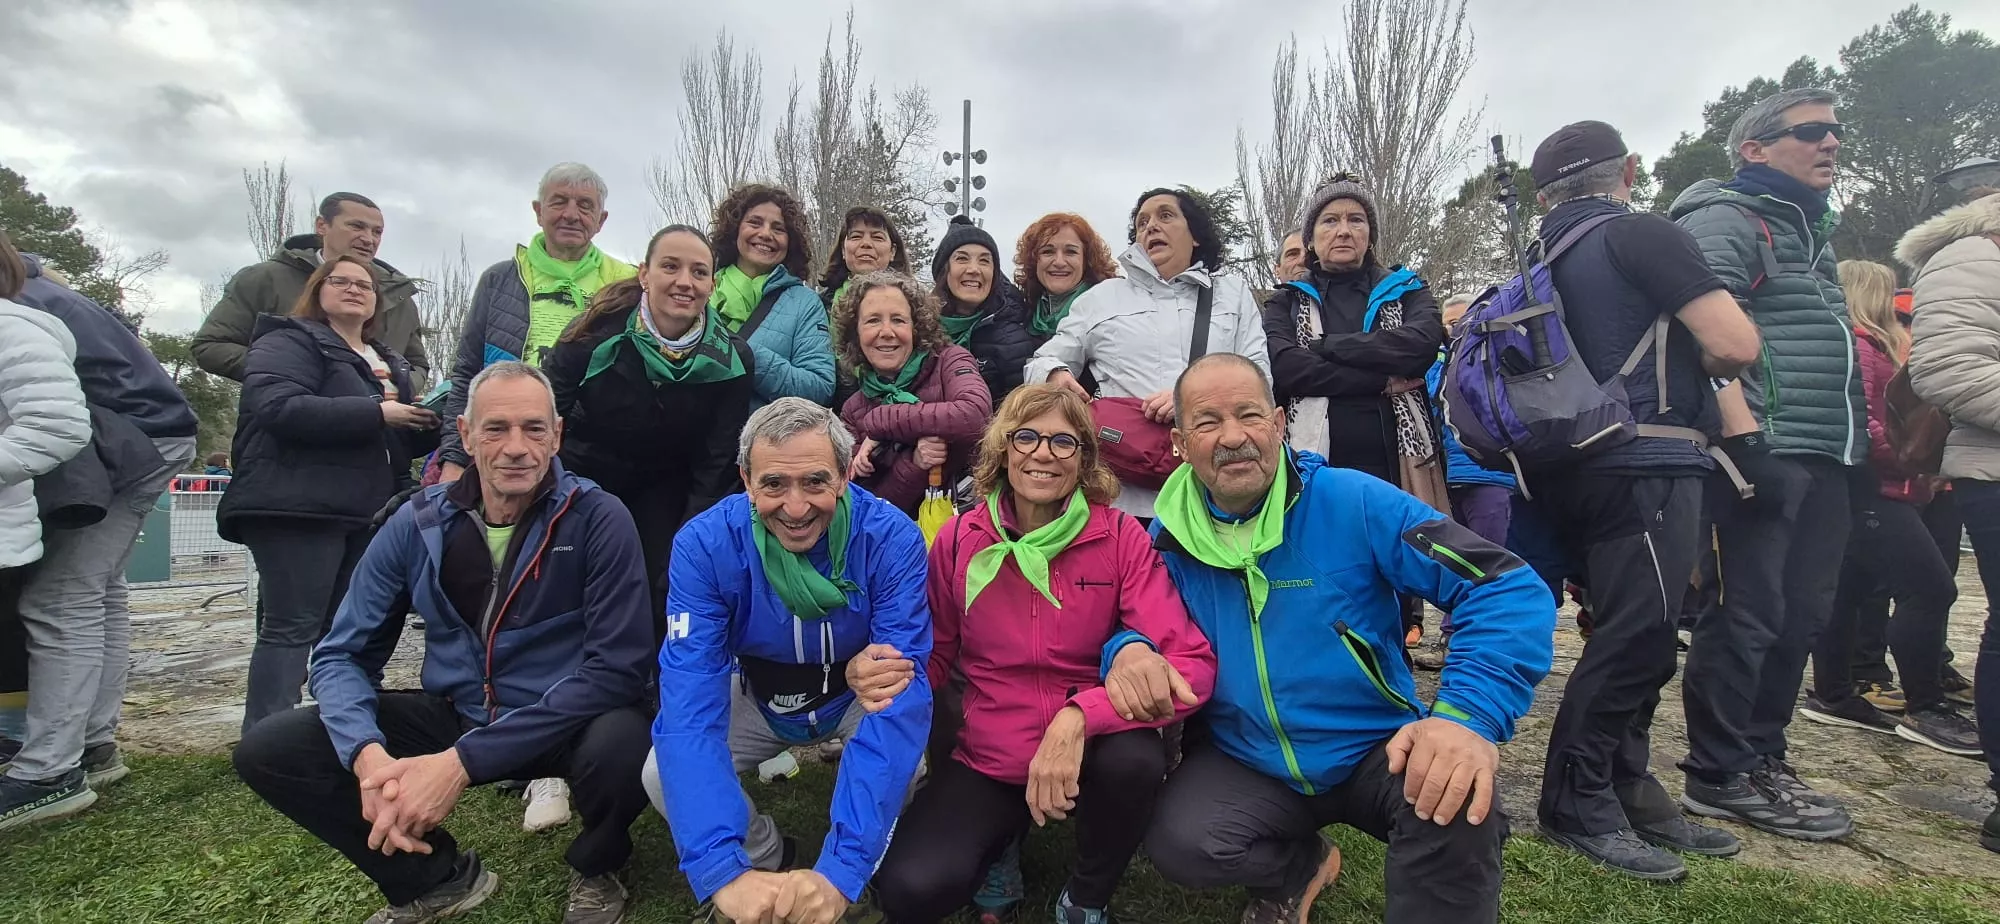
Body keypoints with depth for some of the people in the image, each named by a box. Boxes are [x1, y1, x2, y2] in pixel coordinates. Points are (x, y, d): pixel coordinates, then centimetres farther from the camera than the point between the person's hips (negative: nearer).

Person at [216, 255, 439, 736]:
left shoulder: (388, 363, 24)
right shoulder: (289, 343, 0)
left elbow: (398, 442, 28)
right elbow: (278, 407, -20)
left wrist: (434, 424, 6)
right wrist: (376, 412, -20)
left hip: (367, 514, 7)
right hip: (297, 509, -7)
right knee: (292, 627, -8)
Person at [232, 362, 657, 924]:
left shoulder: (598, 519, -15)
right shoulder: (418, 523, -3)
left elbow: (615, 666, -21)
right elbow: (340, 653, -1)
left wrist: (463, 762, -26)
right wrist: (368, 754, -24)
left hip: (566, 723, -4)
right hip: (453, 715, 4)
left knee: (621, 745, -37)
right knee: (266, 752, -9)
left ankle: (595, 873, 1)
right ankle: (439, 878, 11)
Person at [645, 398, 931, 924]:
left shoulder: (891, 538, -30)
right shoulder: (704, 545, -27)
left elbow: (904, 691, -35)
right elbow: (689, 700, -32)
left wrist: (841, 868, -44)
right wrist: (723, 870, -44)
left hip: (859, 695, -1)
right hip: (759, 697, 2)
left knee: (905, 759, -32)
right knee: (664, 776, -23)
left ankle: (864, 873, 1)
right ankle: (768, 861, 7)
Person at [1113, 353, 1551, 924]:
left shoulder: (1352, 503, -13)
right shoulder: (1168, 540, -4)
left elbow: (1509, 589, -15)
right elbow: (1130, 621, 9)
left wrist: (1469, 713, -31)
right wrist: (1128, 650, -18)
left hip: (1375, 750, -3)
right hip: (1245, 766, 3)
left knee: (1459, 805, -33)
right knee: (1179, 846, -24)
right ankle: (1303, 866, 11)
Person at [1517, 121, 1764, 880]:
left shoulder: (1547, 261, 17)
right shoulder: (1640, 235, -7)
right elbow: (1736, 345, -13)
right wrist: (1695, 355, 8)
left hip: (1582, 468, 8)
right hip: (1645, 465, -8)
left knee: (1628, 636, 13)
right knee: (1637, 640, -5)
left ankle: (1629, 794, 21)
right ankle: (1577, 806, 2)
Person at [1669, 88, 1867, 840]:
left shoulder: (1812, 228, 25)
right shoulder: (1725, 219, -6)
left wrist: (1853, 443, 22)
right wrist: (1743, 433, -26)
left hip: (1821, 459, 10)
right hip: (1763, 452, -10)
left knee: (1801, 615, 12)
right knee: (1747, 615, -7)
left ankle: (1762, 756, 23)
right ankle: (1720, 775, 3)